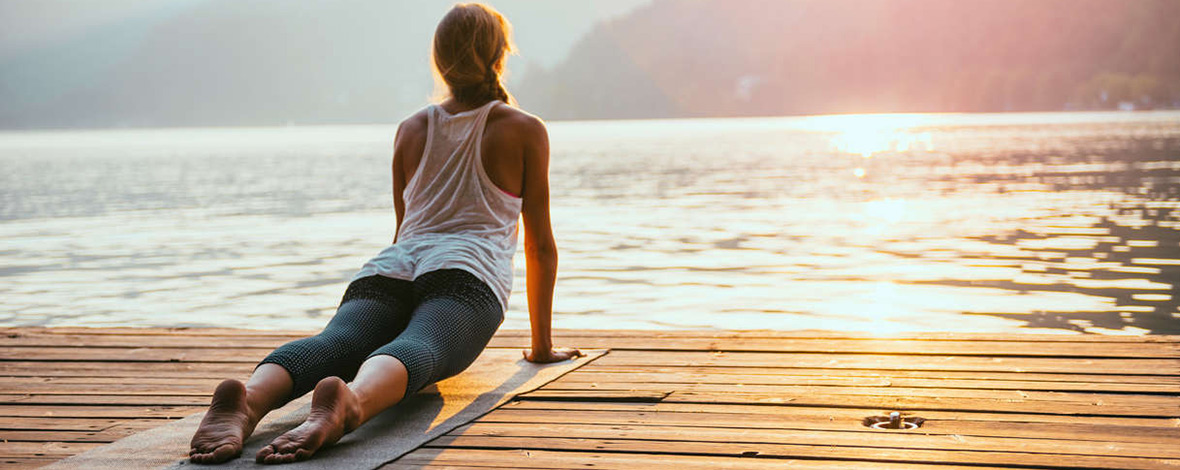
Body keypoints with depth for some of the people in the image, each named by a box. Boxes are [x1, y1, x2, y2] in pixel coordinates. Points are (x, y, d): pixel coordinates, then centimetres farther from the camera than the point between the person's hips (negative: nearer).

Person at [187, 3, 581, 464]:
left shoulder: (411, 129, 31)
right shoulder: (525, 130, 20)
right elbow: (540, 243, 21)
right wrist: (542, 344, 28)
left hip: (388, 270, 4)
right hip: (464, 272, -3)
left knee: (334, 344, -24)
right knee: (417, 350, -31)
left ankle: (247, 401, -57)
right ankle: (350, 403, -67)